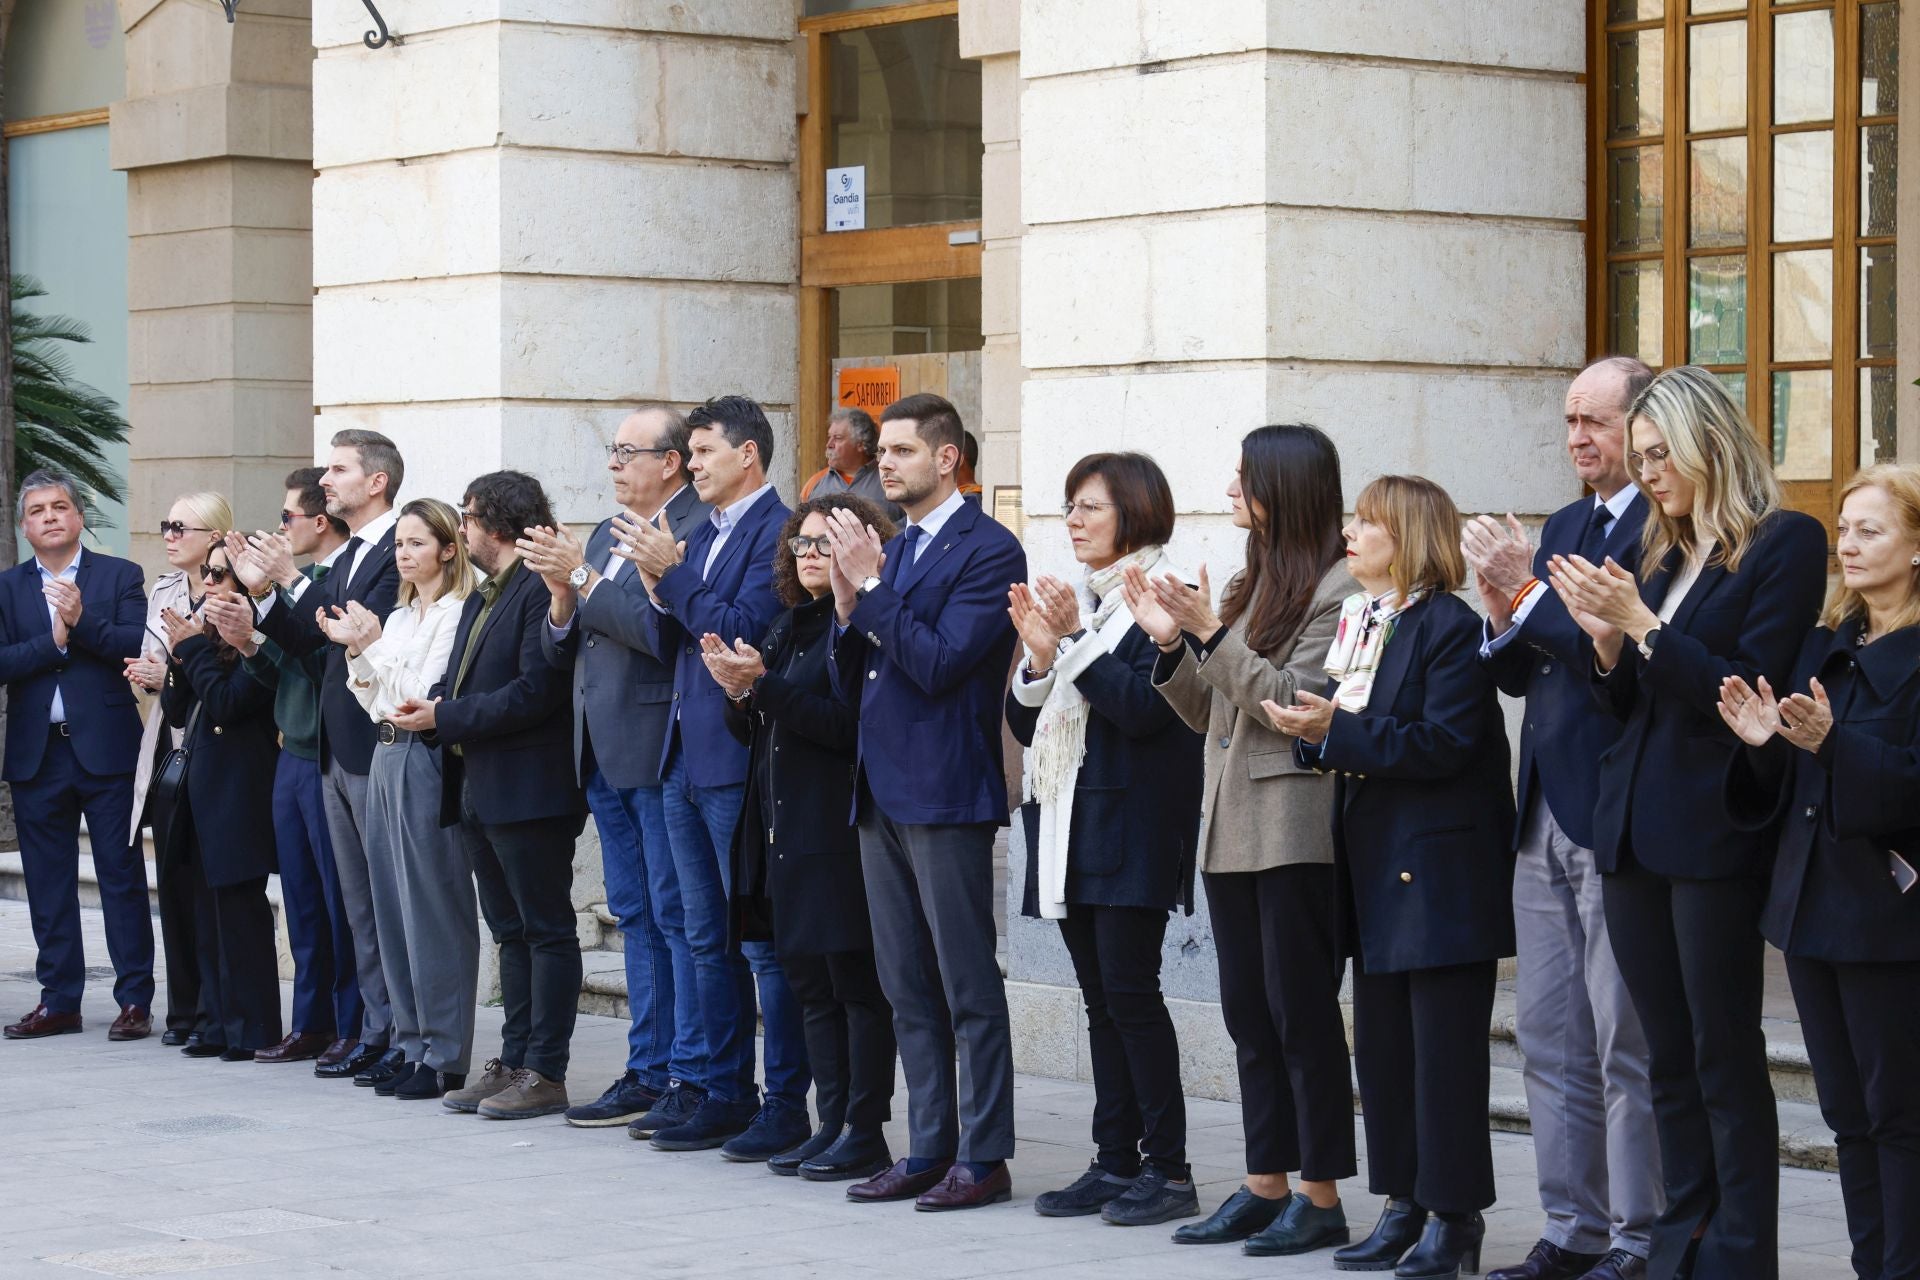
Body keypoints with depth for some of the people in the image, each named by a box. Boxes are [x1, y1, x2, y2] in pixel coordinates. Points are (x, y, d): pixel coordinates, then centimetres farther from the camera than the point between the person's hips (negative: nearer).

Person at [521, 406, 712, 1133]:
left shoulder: (697, 531, -12)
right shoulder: (605, 536, 17)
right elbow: (562, 652, 16)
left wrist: (585, 579, -17)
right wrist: (562, 596, -4)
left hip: (660, 752, -9)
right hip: (606, 754, 9)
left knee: (677, 916, -5)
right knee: (635, 918, 13)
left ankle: (692, 1079, -1)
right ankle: (647, 1072, 20)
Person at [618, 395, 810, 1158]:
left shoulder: (778, 530, -10)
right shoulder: (702, 536, 17)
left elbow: (743, 627, -19)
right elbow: (665, 643, 14)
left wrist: (670, 574, -17)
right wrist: (655, 585, -3)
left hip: (742, 763, -9)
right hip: (687, 761, 9)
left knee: (764, 941, -5)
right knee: (709, 942, 12)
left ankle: (787, 1106, 0)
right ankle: (728, 1096, 18)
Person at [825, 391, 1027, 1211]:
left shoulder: (987, 551, -9)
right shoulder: (889, 549, 16)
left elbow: (939, 664, -19)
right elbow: (849, 685, 15)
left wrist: (872, 587, -17)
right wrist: (848, 609, -2)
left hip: (945, 793, -8)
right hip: (882, 793, 8)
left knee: (968, 986, -3)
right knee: (907, 989, 11)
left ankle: (984, 1157, 2)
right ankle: (928, 1150, 17)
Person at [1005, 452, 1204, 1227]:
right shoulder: (1073, 602, 17)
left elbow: (1146, 709, -18)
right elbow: (1026, 724, 14)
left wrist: (1076, 639, -19)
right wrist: (1039, 654, -4)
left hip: (1131, 828, -8)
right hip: (1070, 828, 8)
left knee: (1130, 991, -9)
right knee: (1100, 999, 8)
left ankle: (1168, 1169, -4)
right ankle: (1116, 1162, 11)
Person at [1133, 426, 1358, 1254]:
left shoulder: (1337, 587, -9)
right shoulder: (1247, 586, 16)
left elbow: (1295, 702, -16)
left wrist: (1212, 633, -17)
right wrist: (1171, 644, 1)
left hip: (1296, 833, -8)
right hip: (1230, 829, 8)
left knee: (1303, 1014, -3)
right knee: (1249, 1013, 10)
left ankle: (1321, 1198, 3)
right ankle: (1265, 1187, 17)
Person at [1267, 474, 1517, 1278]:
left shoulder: (1450, 627, -12)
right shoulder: (1357, 623, 14)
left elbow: (1444, 742, -21)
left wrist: (1338, 731, -21)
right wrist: (1313, 730, -6)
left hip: (1443, 871, -9)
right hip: (1376, 866, 9)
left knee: (1444, 1048, -3)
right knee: (1381, 1044, 11)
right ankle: (1404, 1204, 19)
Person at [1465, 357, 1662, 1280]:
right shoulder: (1563, 527, 17)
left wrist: (1529, 596, -18)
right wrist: (1503, 617, -1)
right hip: (1544, 816, 9)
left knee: (1629, 1046, -3)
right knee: (1551, 1041, 12)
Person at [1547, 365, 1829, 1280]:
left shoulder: (1785, 544, -7)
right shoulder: (1660, 552, 15)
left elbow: (1748, 690, -14)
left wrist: (1642, 624, -15)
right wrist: (1607, 640, -1)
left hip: (1713, 835, -7)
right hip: (1631, 829, 7)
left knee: (1725, 1056, -3)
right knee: (1669, 1057, 10)